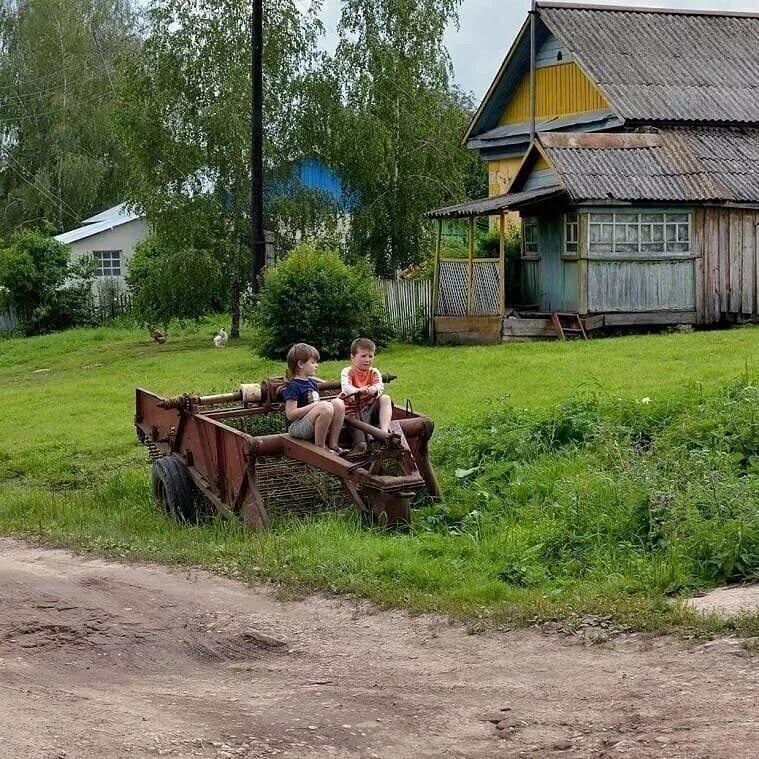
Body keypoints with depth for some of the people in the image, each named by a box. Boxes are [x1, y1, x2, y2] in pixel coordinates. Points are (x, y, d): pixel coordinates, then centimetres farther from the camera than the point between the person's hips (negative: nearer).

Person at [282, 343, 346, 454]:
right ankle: (320, 447, -20)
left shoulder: (312, 383, 16)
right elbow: (290, 414, -18)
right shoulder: (293, 386, -11)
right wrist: (314, 406, -18)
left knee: (338, 403, -10)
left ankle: (333, 444, -10)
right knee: (326, 407, -31)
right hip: (298, 427, -8)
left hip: (313, 426, 8)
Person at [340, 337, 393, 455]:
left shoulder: (374, 372, 7)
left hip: (371, 409, 3)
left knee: (385, 399, -25)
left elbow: (380, 386, -16)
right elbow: (345, 386, -23)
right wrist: (357, 391, -49)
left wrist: (372, 390, -43)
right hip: (353, 411, -3)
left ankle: (385, 431, -35)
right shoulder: (347, 372, 0)